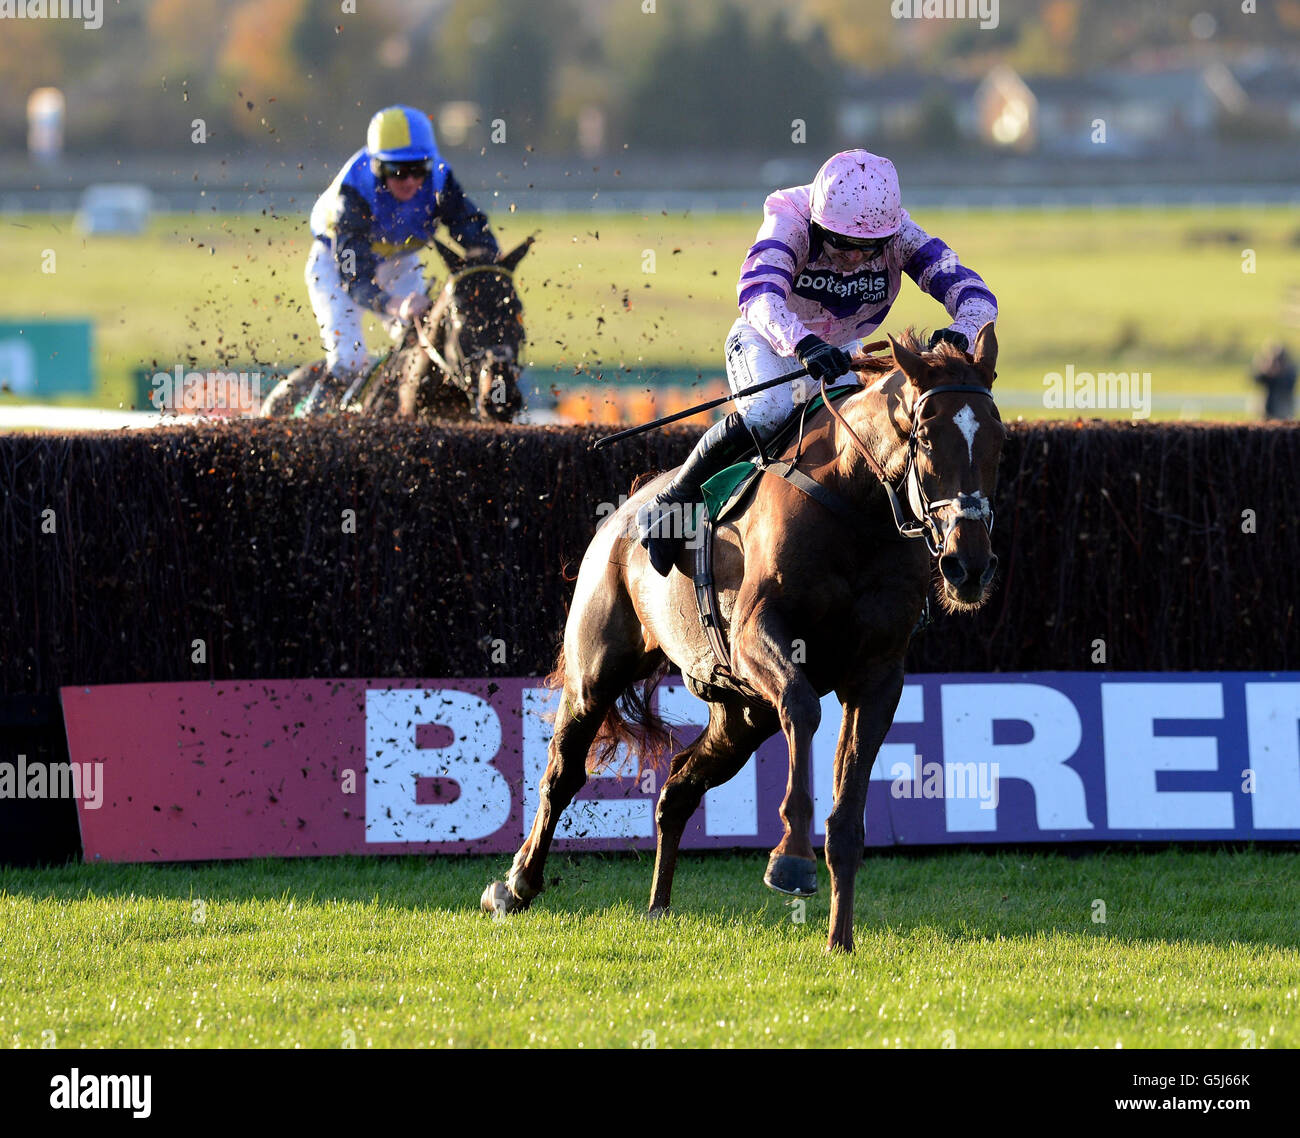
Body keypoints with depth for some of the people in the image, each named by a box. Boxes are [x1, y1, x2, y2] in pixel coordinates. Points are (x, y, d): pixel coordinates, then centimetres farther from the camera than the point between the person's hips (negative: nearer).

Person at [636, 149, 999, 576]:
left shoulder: (899, 237, -23)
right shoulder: (790, 225, -31)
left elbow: (974, 294, -30)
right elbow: (758, 293, -49)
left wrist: (961, 333, -54)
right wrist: (804, 345, -68)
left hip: (841, 355, 5)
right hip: (767, 344, -5)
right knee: (769, 412, -33)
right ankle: (668, 505, -17)